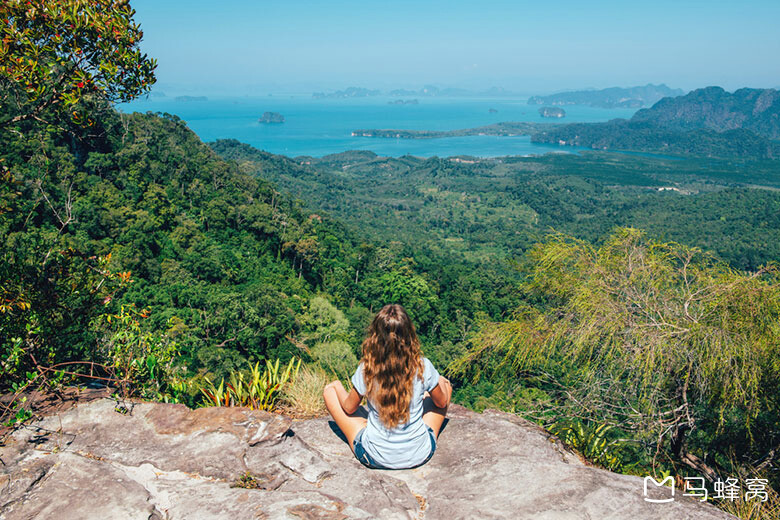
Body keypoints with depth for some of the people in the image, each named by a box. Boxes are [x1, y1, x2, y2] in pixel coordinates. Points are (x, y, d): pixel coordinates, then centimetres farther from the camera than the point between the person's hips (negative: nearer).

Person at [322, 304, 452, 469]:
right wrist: (440, 383, 22)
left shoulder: (366, 370, -20)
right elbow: (442, 402, 0)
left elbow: (349, 408, -2)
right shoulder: (422, 367, -19)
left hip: (374, 458, -1)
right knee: (445, 384, 20)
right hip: (420, 455, 1)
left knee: (331, 389, 13)